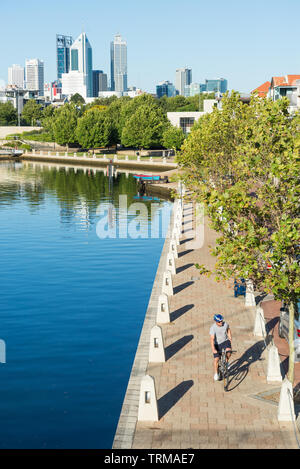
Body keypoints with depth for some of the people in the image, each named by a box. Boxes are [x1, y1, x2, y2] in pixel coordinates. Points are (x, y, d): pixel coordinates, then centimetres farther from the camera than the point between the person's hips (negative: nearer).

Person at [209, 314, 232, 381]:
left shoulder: (225, 324, -13)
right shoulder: (213, 328, -23)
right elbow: (212, 339, -30)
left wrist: (230, 338, 9)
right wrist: (213, 349, -39)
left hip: (225, 341, 2)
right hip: (217, 344, -2)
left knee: (228, 351, -28)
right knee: (216, 359, -8)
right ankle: (216, 374, 13)